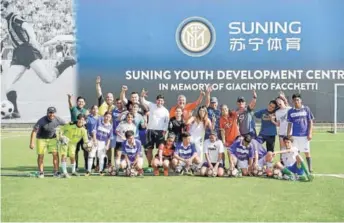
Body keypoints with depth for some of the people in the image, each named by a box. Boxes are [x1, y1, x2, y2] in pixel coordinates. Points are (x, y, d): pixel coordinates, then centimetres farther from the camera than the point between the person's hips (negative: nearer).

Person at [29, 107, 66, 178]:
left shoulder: (57, 119, -17)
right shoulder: (42, 120, -27)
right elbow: (34, 131, -27)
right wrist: (32, 143, -32)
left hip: (52, 138, 2)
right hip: (41, 139, -2)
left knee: (55, 154, -8)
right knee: (40, 155, -1)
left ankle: (56, 172, 0)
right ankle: (41, 172, 12)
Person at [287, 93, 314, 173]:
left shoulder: (306, 109, 1)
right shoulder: (290, 111, 6)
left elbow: (310, 122, 2)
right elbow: (289, 124, 10)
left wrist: (310, 133, -5)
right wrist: (288, 135, 5)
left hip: (305, 135, -2)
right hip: (294, 135, 2)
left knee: (307, 152, 2)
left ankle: (310, 168, 8)